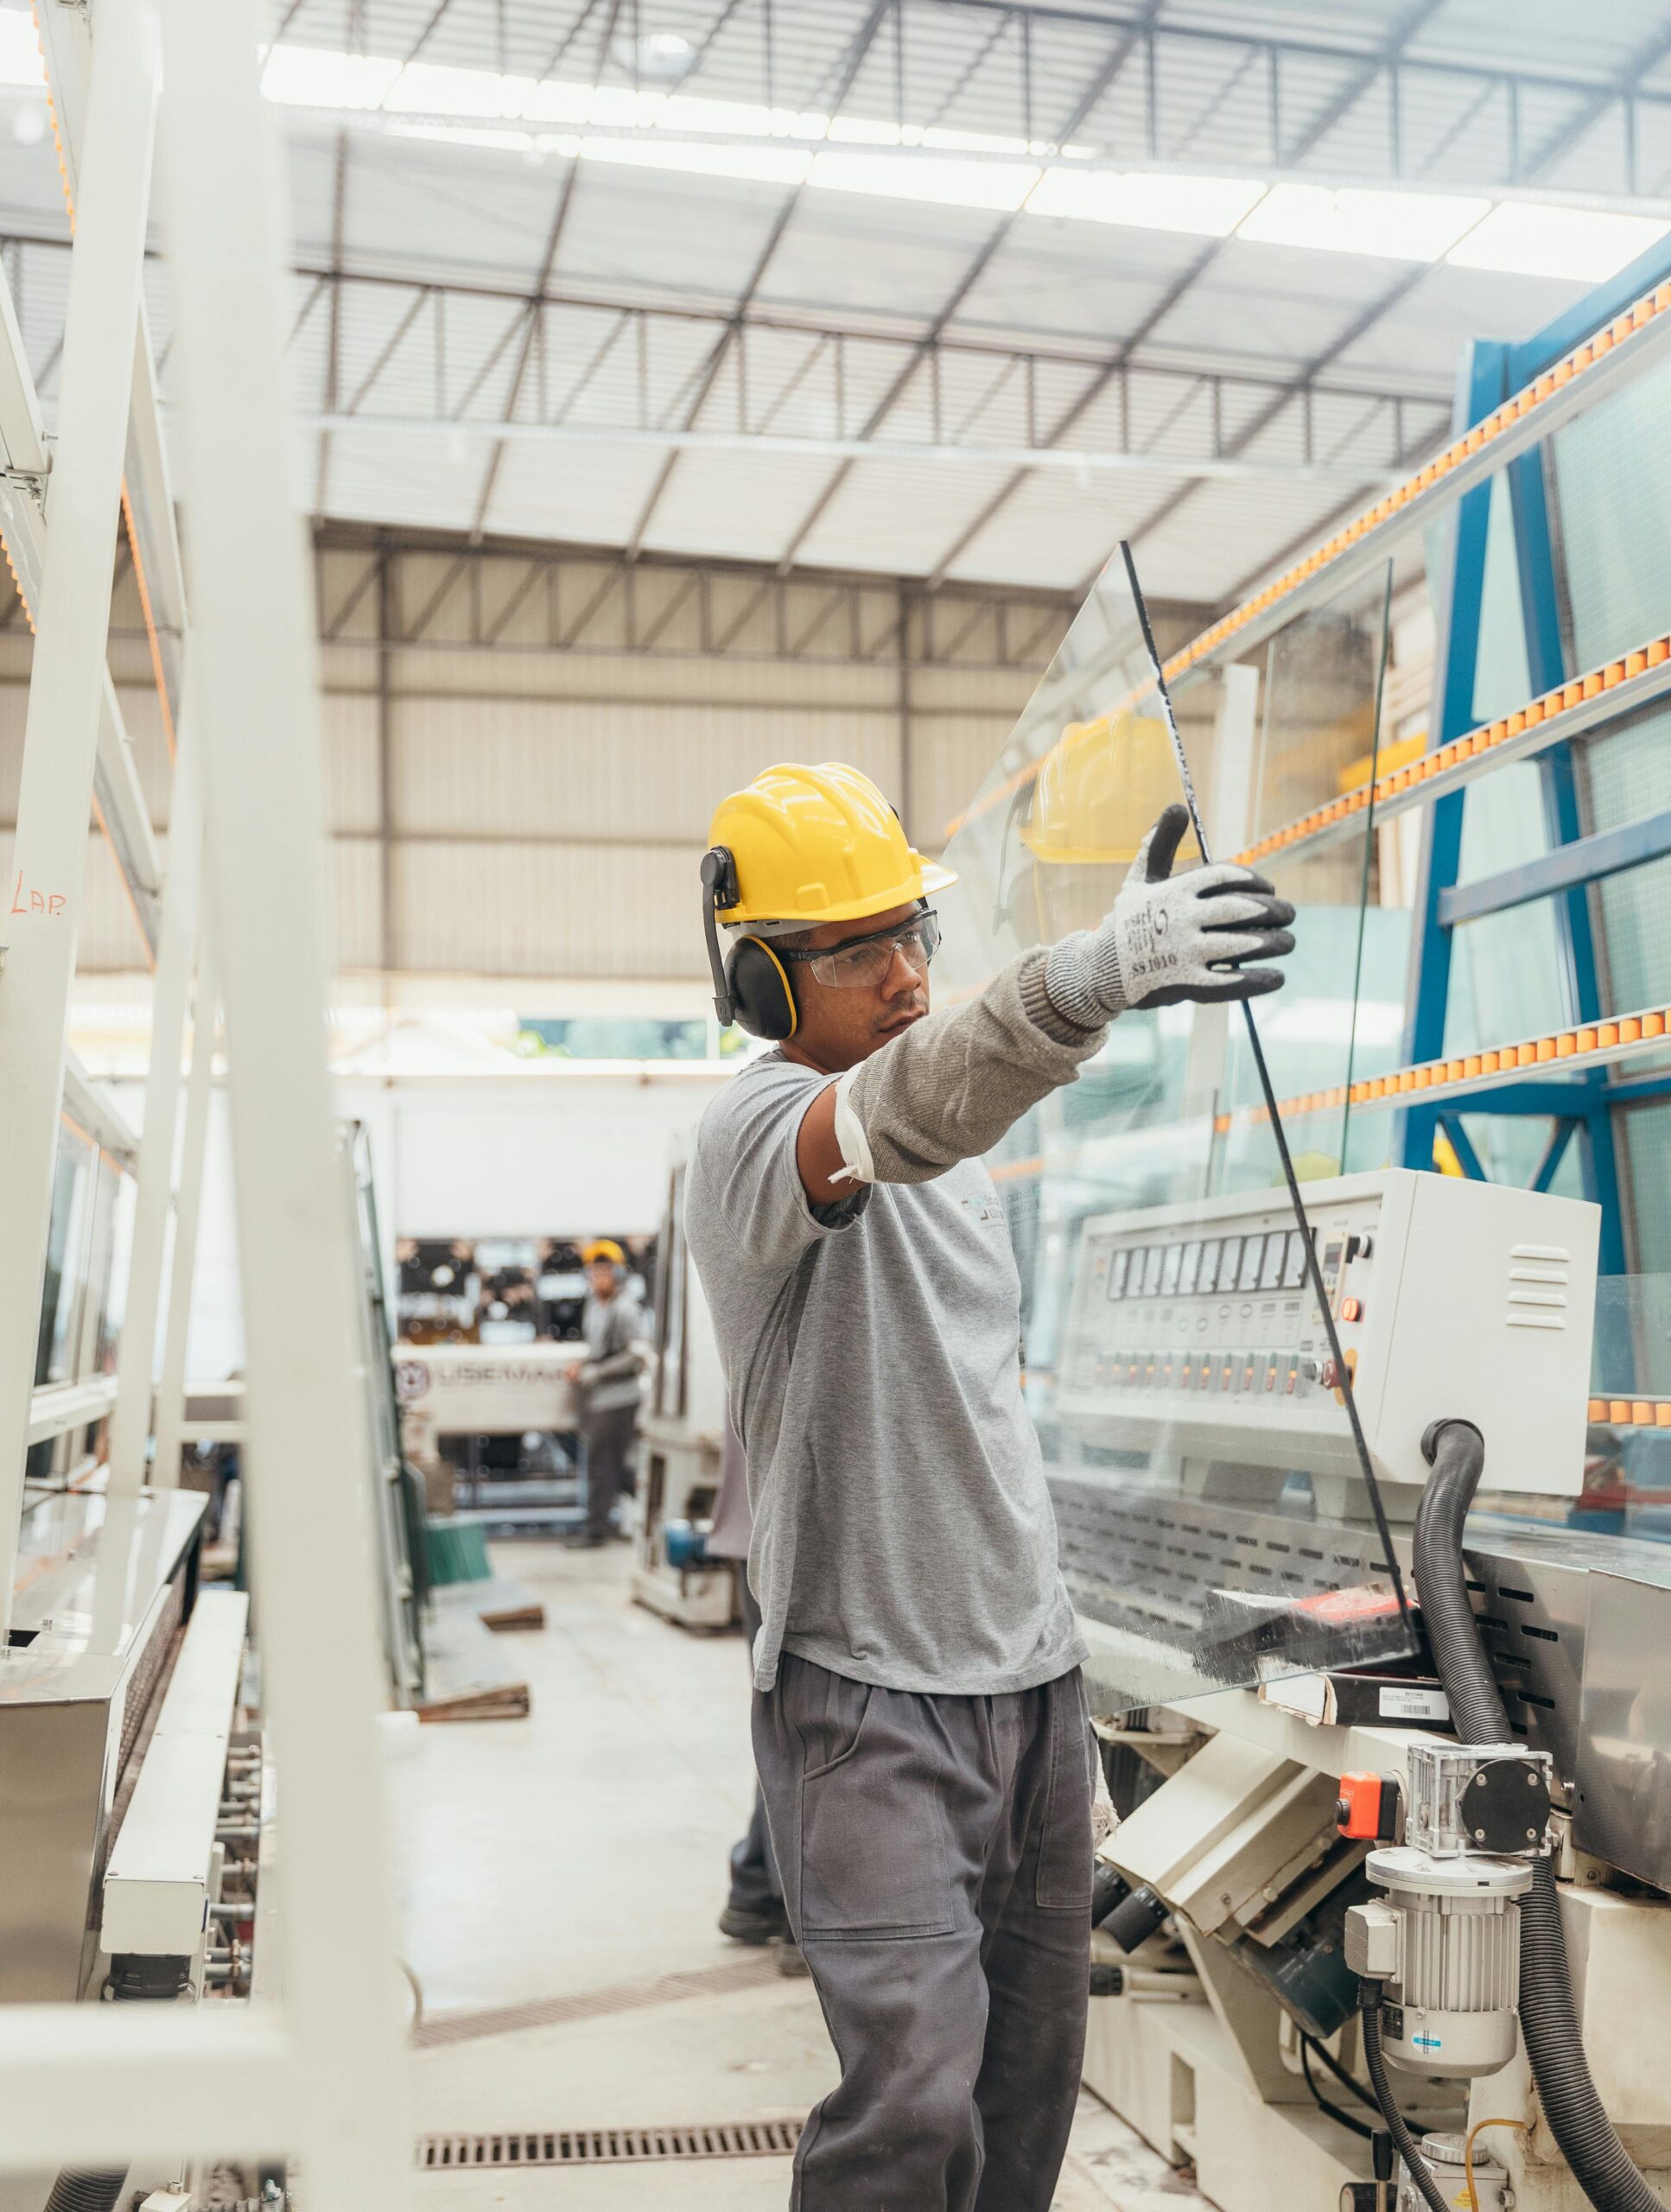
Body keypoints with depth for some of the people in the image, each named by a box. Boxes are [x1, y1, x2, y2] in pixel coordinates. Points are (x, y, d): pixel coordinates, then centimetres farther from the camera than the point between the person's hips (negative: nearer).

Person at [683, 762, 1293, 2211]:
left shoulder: (943, 1142, 12)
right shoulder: (755, 1129, -17)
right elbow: (894, 1117, -42)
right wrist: (1086, 975, -61)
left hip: (1033, 1670, 8)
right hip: (867, 1694, -8)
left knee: (1033, 2073, 15)